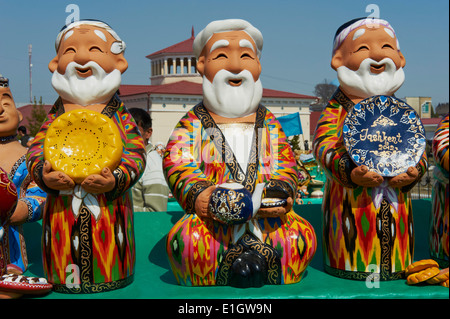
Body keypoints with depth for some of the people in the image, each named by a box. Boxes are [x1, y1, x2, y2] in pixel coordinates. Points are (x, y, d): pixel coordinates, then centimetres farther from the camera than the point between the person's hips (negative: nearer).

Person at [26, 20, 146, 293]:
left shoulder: (120, 116, 1)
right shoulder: (56, 117, 8)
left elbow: (136, 154, -5)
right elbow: (36, 149, 5)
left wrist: (115, 180, -21)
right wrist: (44, 175, -16)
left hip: (109, 205, -1)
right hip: (62, 205, 2)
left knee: (110, 274, 5)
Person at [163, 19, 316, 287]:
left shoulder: (269, 123, 19)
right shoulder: (193, 123, 11)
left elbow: (286, 164, 12)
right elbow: (176, 163, -2)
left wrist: (282, 190, -12)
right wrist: (197, 194, -22)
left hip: (266, 214, 2)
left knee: (300, 235, -28)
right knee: (187, 237, -35)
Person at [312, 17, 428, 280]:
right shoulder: (337, 111, -1)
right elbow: (324, 145, -13)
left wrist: (414, 171, -13)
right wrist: (349, 171, -29)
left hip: (395, 197, 4)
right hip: (351, 198, -4)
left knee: (395, 242, 8)